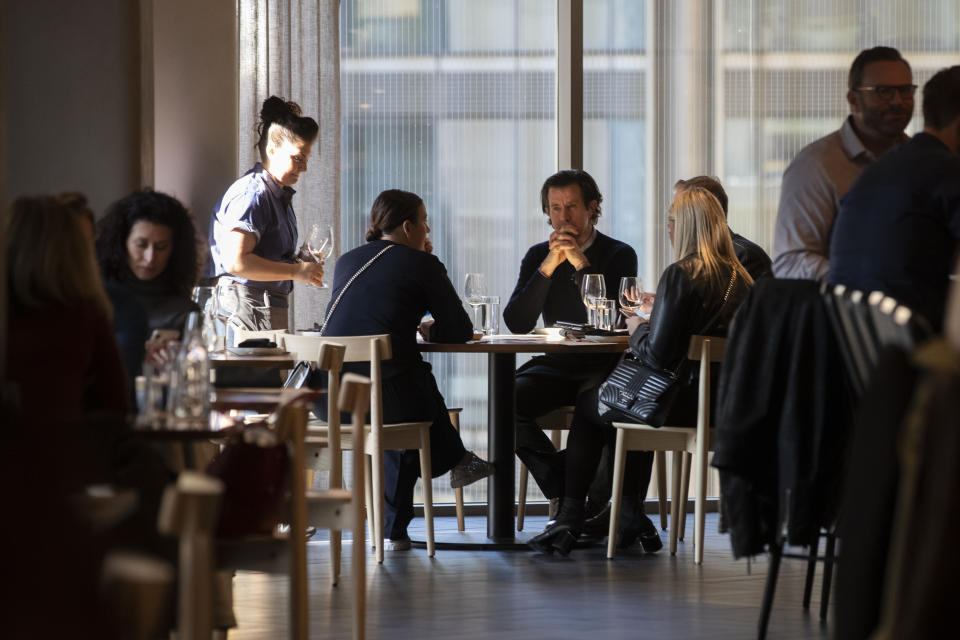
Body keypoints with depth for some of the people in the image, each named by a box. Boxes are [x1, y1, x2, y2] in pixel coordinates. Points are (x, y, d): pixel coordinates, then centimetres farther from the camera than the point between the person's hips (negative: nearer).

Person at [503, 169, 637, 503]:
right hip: (554, 366, 4)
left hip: (603, 366, -4)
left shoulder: (619, 255, 1)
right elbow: (516, 324, -2)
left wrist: (582, 264, -16)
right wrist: (547, 268, -11)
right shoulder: (537, 256, 11)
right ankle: (567, 492, -14)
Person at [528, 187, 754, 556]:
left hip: (678, 405, -7)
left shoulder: (680, 276, -18)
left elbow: (657, 354, -21)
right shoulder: (740, 279, 4)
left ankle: (569, 520, 24)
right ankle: (632, 518, 37)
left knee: (587, 404, 20)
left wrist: (637, 329, -1)